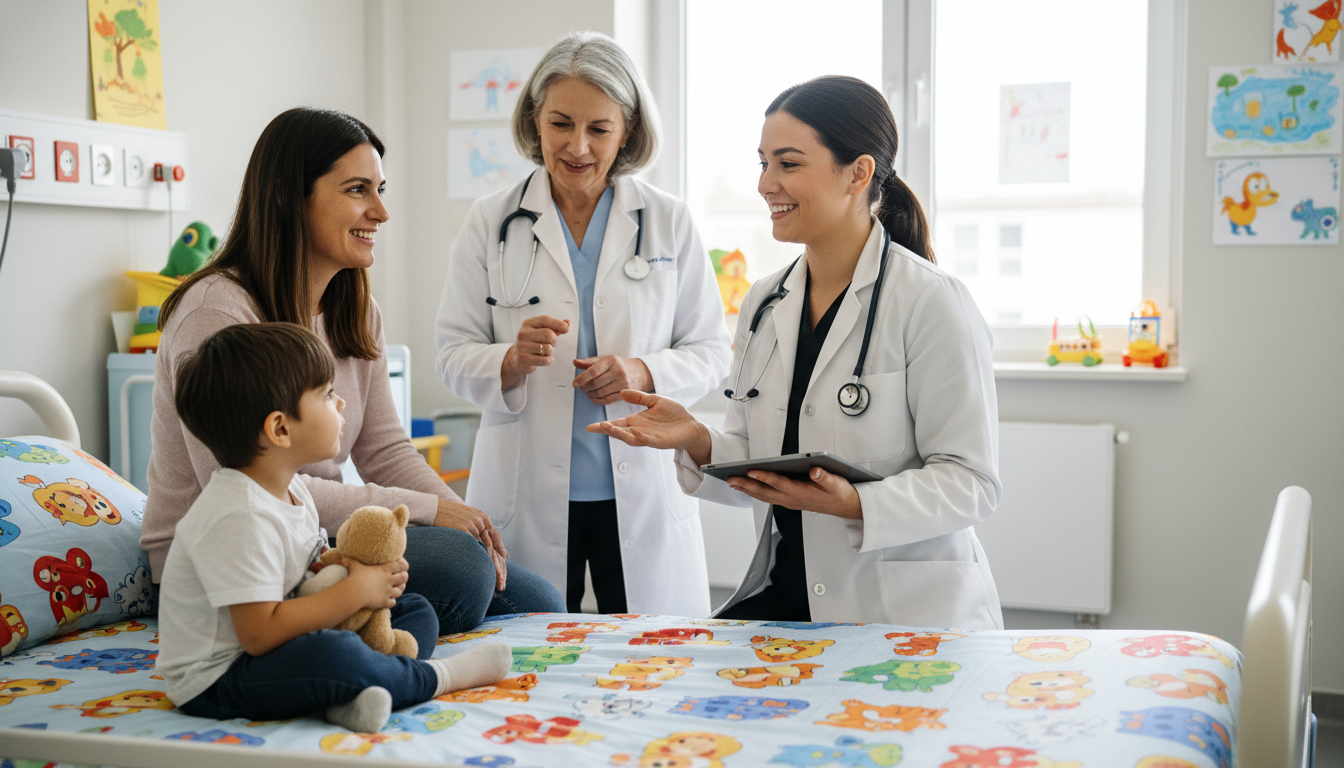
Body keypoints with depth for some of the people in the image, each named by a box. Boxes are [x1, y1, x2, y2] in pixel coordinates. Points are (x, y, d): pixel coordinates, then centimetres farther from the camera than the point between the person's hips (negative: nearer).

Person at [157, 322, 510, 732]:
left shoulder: (290, 490, 7)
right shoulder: (239, 517, -26)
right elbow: (261, 634, -30)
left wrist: (369, 571, -4)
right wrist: (358, 590, -22)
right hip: (216, 681, -11)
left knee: (417, 610, 11)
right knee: (333, 654, -39)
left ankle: (354, 695, -19)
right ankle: (435, 677, -11)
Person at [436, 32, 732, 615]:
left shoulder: (669, 222, 5)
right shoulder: (490, 223, 4)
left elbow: (710, 350, 6)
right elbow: (454, 356, 2)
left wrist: (644, 372, -14)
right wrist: (513, 360, -18)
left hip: (645, 495, 1)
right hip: (526, 497, 0)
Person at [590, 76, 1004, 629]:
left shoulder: (933, 303, -9)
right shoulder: (763, 305, 10)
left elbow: (970, 482, -11)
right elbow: (754, 472, 13)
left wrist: (853, 504, -26)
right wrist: (698, 443, -8)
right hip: (785, 595, 5)